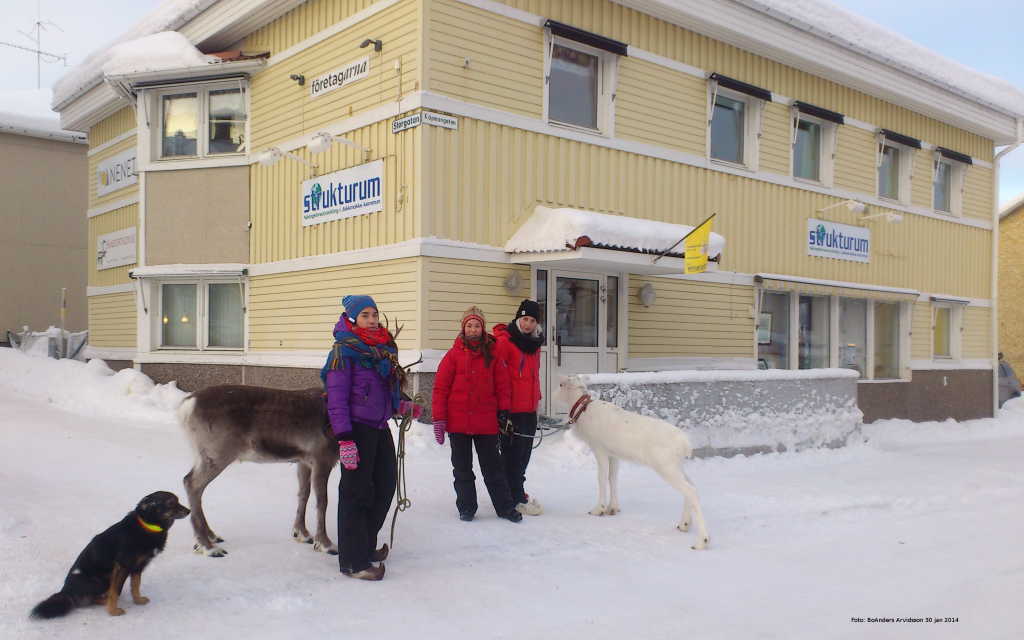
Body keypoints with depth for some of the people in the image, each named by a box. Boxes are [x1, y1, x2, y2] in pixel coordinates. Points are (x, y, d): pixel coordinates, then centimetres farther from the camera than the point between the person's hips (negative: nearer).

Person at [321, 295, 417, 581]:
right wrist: (344, 438, -22)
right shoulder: (344, 350, -9)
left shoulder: (384, 348, 14)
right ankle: (354, 560, 7)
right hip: (357, 428, -8)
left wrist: (400, 405, 13)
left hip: (380, 427, 8)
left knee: (386, 484, 14)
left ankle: (366, 545, 31)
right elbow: (337, 397, -16)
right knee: (357, 491, -3)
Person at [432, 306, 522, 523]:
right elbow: (440, 388, -3)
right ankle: (466, 508, 23)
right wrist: (439, 418, -7)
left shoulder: (492, 355, 2)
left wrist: (503, 409, -2)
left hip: (486, 422, 0)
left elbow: (502, 385, 6)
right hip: (458, 423, 0)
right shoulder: (454, 355, -2)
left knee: (494, 466, 7)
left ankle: (505, 507, 16)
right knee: (462, 469, 11)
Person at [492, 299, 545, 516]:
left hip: (530, 408, 8)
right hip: (513, 407, -8)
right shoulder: (505, 340, -11)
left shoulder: (534, 343, 14)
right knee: (514, 452, -1)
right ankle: (517, 498, 6)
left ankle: (517, 491, 25)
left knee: (524, 451, 13)